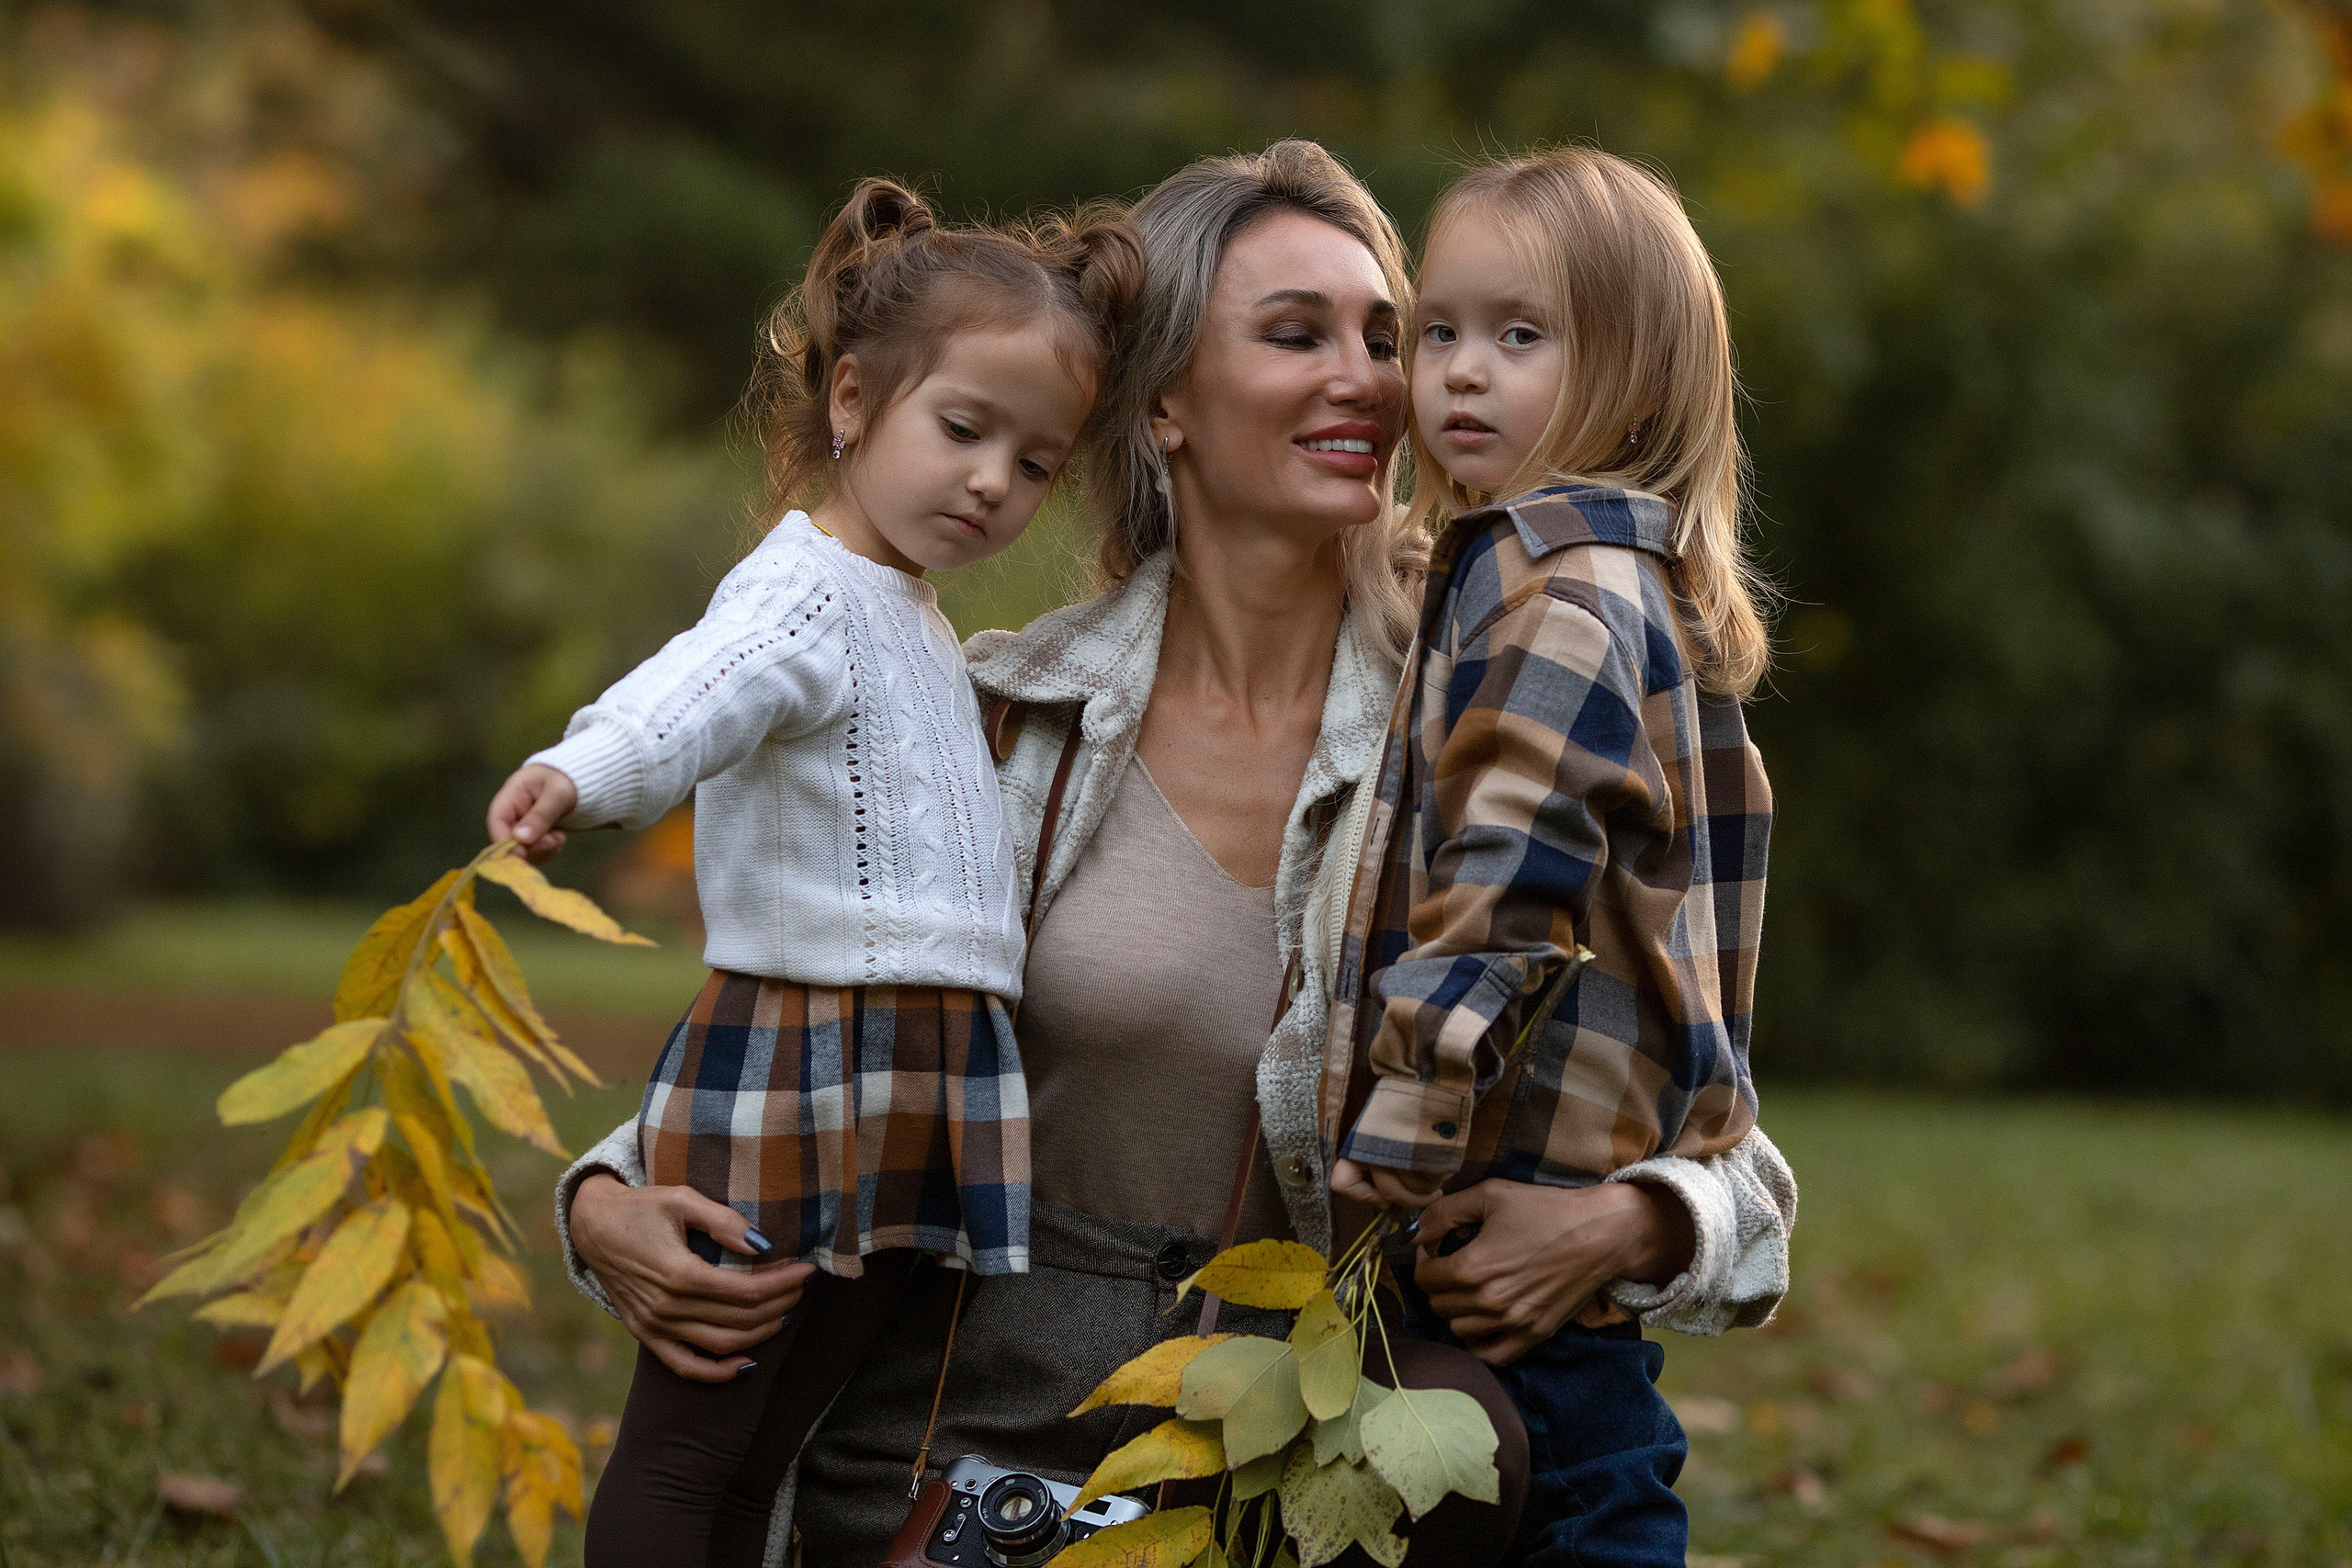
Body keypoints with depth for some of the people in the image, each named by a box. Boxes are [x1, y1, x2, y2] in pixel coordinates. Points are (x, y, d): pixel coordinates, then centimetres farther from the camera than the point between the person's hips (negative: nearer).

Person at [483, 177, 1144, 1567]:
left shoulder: (916, 620, 20)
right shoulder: (806, 592, -11)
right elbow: (693, 696, -32)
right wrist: (581, 774, -50)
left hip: (921, 1080, 9)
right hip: (793, 1057, -9)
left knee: (766, 1455, 12)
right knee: (683, 1446, -4)